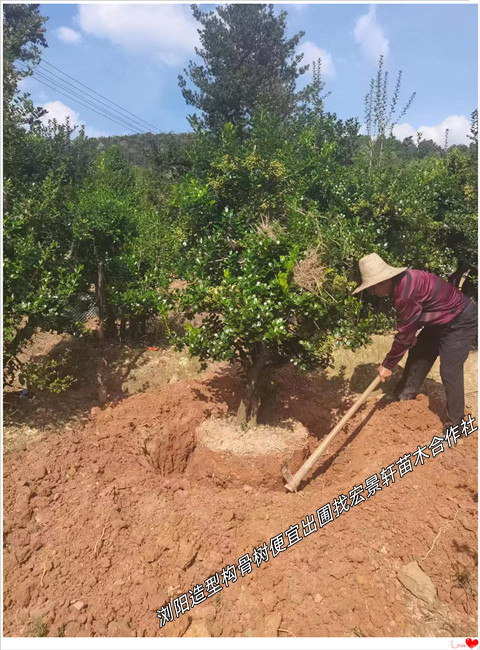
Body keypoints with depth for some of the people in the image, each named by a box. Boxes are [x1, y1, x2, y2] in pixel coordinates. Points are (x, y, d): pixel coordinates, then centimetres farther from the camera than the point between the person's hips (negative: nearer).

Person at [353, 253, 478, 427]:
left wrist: (388, 364, -13)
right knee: (418, 354, 15)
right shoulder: (401, 281, -4)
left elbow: (404, 334, -24)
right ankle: (404, 396, 33)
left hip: (461, 321, -10)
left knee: (450, 371, -9)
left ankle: (455, 424, 5)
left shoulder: (405, 292, -34)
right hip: (441, 320, 10)